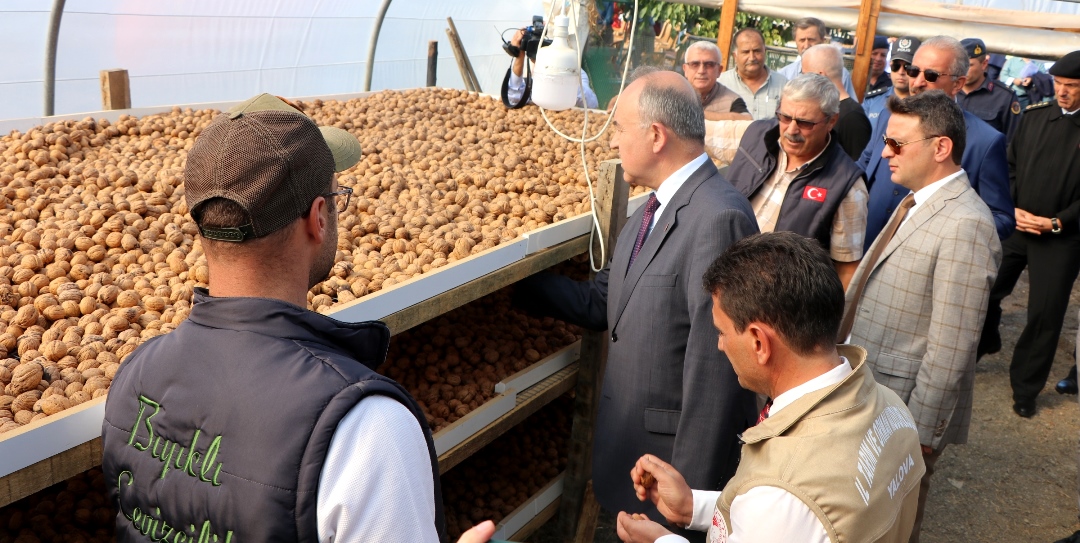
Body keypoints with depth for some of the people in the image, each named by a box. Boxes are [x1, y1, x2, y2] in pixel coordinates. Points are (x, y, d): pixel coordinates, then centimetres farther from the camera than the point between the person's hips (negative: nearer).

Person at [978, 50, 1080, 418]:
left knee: (1045, 315, 3)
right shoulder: (1034, 117, 5)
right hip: (1012, 226, 3)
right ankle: (983, 342, 39)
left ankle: (1025, 388, 19)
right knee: (984, 291, 9)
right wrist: (1011, 209, -5)